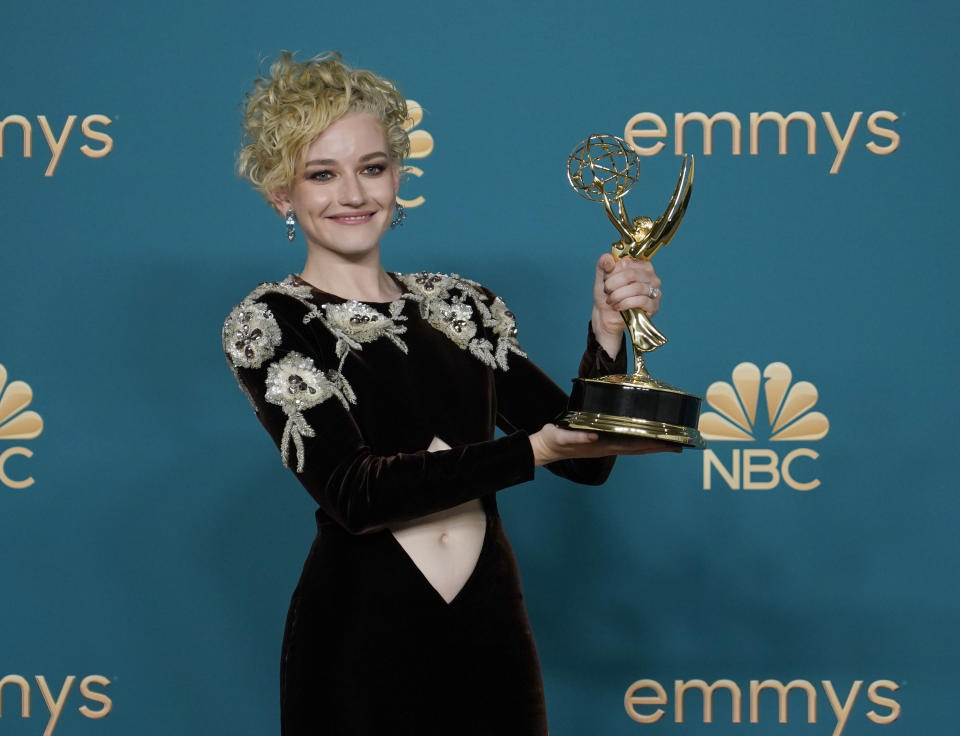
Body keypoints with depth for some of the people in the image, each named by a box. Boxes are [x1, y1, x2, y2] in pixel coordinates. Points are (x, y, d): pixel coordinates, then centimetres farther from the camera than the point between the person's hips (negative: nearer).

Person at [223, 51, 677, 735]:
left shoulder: (466, 306, 9)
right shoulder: (266, 324, -4)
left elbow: (584, 459, 7)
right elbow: (350, 491, -17)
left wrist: (608, 330, -9)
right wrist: (535, 448, -24)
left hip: (494, 631, 4)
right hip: (361, 650, -4)